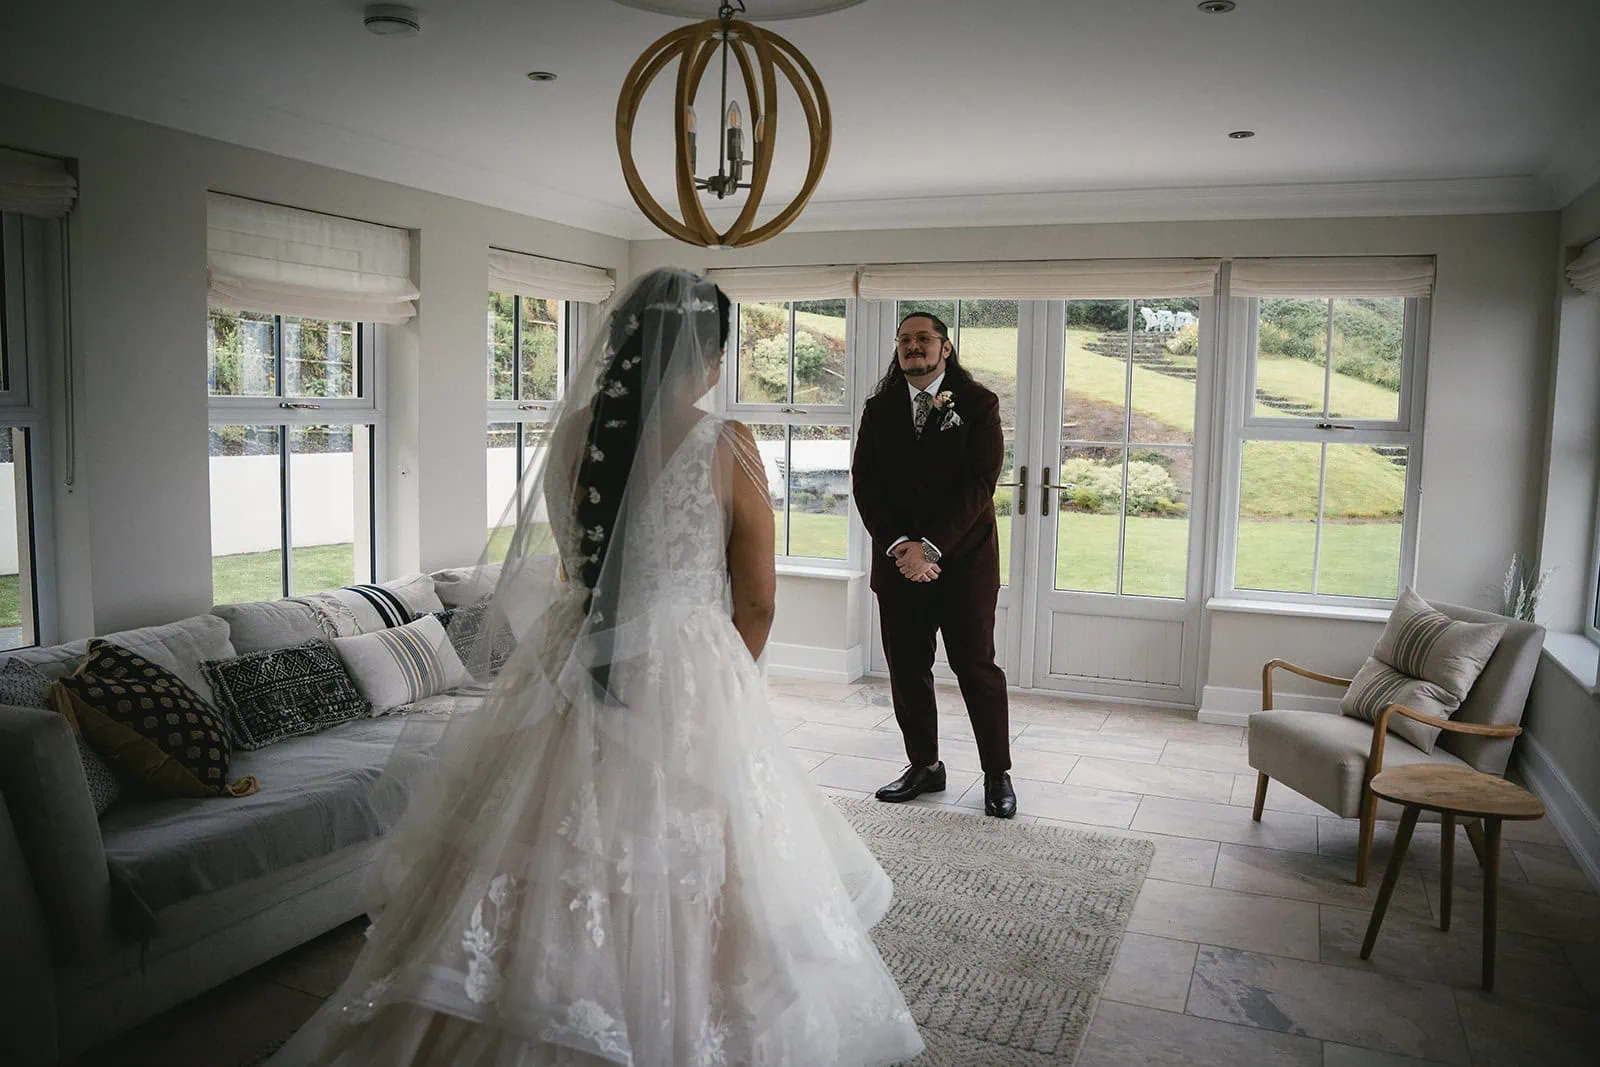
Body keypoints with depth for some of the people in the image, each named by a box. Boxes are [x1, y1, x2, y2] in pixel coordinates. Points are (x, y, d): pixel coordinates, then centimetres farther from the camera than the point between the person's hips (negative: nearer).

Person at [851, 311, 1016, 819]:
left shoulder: (978, 404, -2)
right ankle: (923, 766, 23)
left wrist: (931, 546, -17)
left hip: (964, 558, -3)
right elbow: (865, 483, 1)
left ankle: (997, 773, 16)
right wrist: (898, 545, -12)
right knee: (906, 668, 8)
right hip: (898, 558, 3)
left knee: (977, 665, 2)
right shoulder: (879, 409, 8)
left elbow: (979, 483, -10)